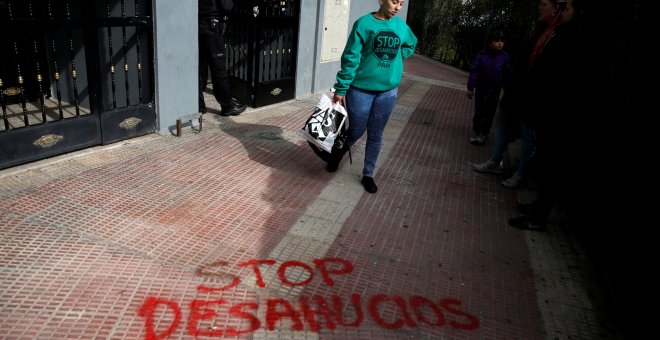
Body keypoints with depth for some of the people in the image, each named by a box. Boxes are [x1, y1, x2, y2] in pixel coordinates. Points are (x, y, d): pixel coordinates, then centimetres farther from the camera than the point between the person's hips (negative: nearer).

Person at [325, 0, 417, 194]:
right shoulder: (364, 23, -11)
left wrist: (394, 56, 5)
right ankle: (337, 154, 37)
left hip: (388, 91, 4)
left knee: (376, 136, 10)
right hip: (361, 89, -3)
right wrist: (341, 89, -12)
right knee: (356, 131, 6)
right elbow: (350, 58, -11)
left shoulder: (401, 26, 2)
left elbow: (411, 45, 23)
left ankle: (368, 175, 25)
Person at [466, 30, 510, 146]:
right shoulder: (482, 55, -12)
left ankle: (484, 134, 26)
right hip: (481, 90, -1)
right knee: (478, 112, 12)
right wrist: (470, 88, -11)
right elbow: (474, 71, -10)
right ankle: (475, 133, 28)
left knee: (489, 114, 12)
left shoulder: (504, 57, -8)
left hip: (495, 92, 1)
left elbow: (506, 74, -3)